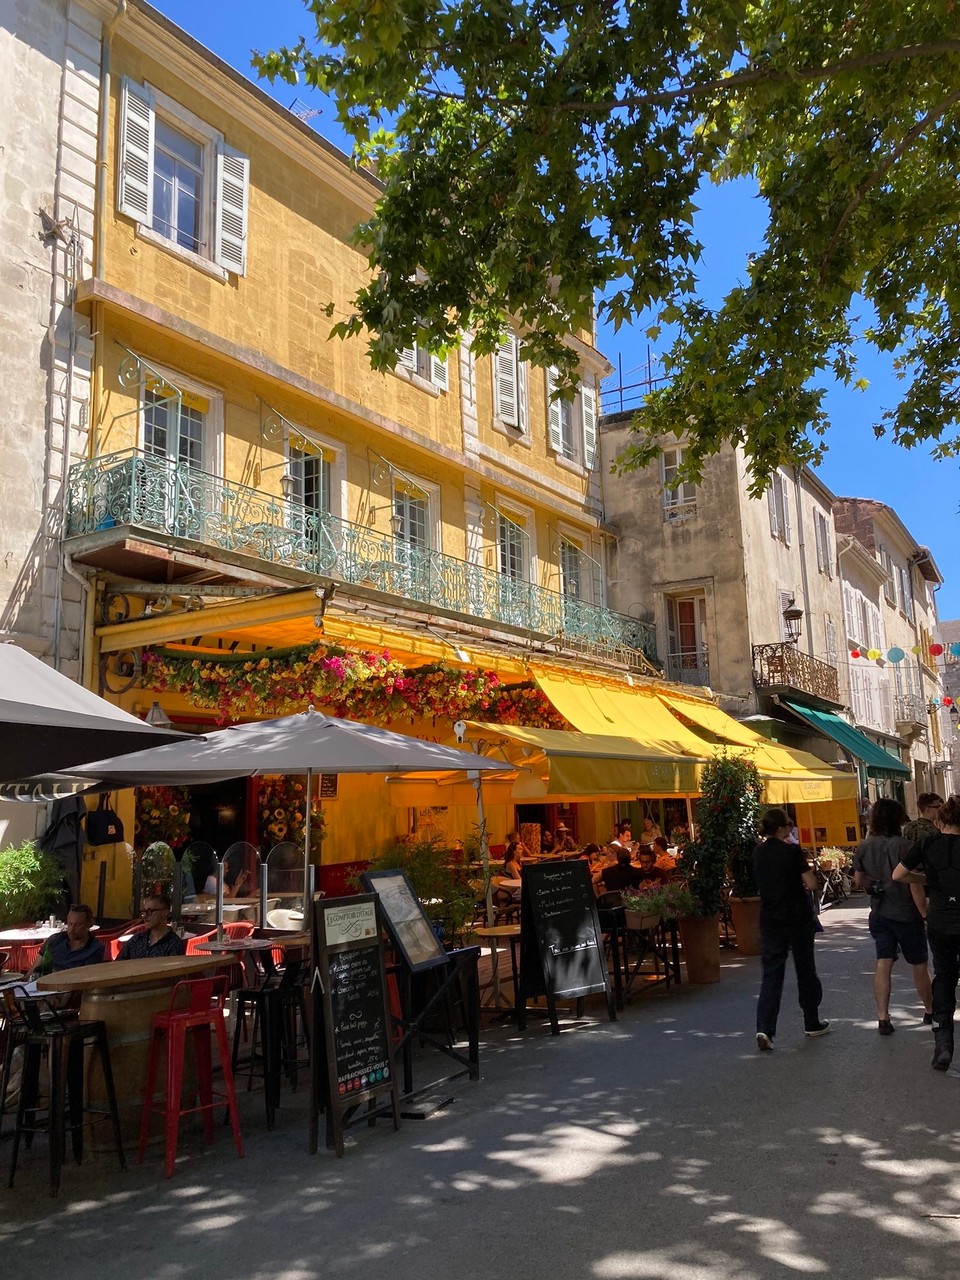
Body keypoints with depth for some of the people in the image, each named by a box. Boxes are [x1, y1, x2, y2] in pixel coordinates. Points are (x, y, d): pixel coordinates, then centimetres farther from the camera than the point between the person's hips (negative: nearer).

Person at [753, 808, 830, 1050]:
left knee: (771, 974, 2)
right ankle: (812, 1024, 28)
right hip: (798, 918, -3)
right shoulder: (792, 851, -13)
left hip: (770, 919, 4)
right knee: (805, 970, 14)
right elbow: (811, 884, -12)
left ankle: (764, 1028, -12)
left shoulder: (759, 852, 3)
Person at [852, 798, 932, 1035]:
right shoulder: (904, 846, -18)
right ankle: (930, 1011, 31)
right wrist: (925, 914, -9)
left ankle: (882, 1017, -1)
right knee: (919, 964, 14)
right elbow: (915, 885, -17)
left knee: (884, 962, 4)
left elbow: (858, 881, 6)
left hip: (879, 913, 4)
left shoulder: (863, 848, -2)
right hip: (906, 913, -4)